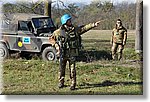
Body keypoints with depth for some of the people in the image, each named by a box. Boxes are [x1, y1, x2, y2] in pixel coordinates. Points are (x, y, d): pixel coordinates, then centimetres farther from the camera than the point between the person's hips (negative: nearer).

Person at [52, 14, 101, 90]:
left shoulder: (75, 29, 3)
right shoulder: (59, 31, -1)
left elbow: (85, 28, -3)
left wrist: (94, 24, -12)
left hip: (72, 53, 0)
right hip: (63, 54, 0)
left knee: (72, 69, 1)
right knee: (62, 69, 9)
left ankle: (73, 84, 8)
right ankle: (61, 82, 24)